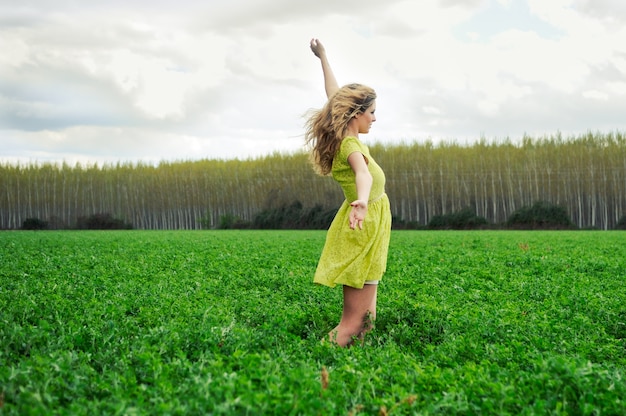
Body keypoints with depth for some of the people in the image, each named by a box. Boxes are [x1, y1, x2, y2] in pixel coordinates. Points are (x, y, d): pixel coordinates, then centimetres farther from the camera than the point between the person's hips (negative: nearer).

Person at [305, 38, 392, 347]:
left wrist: (323, 58, 26)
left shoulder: (344, 135, 3)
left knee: (366, 315, 14)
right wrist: (362, 200, -64)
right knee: (355, 321, -8)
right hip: (364, 229, -10)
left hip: (368, 222, 10)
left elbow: (334, 95, 18)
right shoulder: (350, 144, -21)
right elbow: (363, 173, -45)